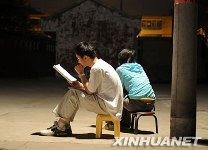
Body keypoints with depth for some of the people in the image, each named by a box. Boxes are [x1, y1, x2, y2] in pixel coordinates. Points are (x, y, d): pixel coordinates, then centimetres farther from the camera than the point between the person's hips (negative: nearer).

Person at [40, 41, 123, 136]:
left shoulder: (97, 68, -19)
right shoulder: (101, 64, 12)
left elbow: (90, 91, -13)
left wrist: (81, 74, -3)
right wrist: (81, 86, 4)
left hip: (109, 107, -10)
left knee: (73, 94, -11)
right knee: (73, 92, 11)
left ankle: (61, 126, 3)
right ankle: (64, 127, 9)